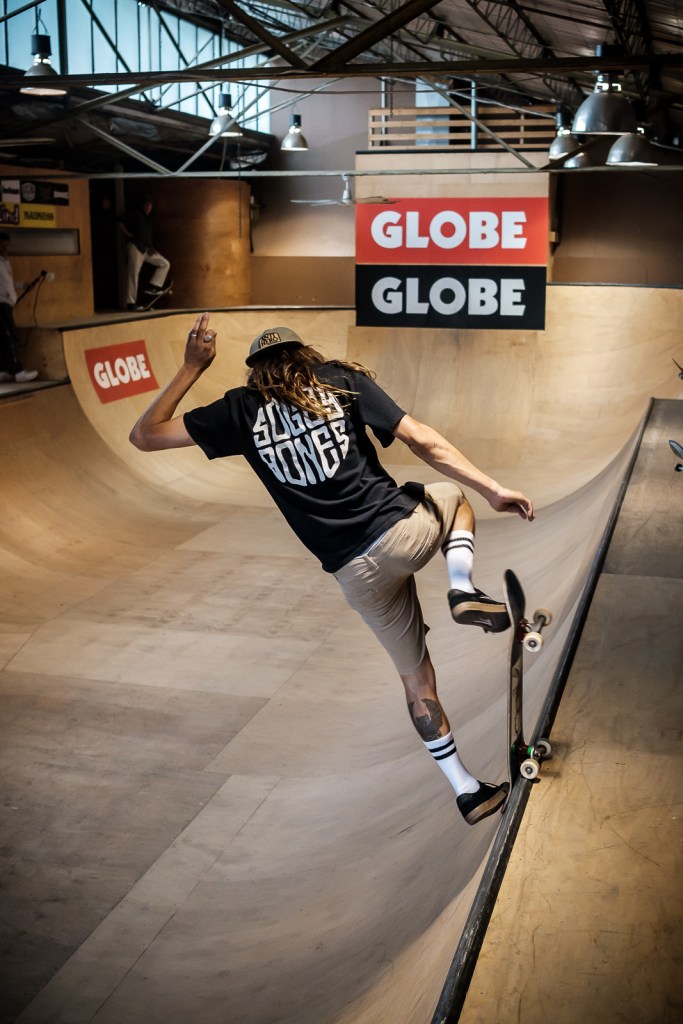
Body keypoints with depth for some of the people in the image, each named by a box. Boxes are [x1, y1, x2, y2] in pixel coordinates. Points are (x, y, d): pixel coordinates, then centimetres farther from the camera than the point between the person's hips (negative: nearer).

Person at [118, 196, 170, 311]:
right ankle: (131, 302, -10)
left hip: (147, 249, 7)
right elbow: (121, 223, -6)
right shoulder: (135, 214, 2)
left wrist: (153, 249, 13)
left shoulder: (149, 220, 22)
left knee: (165, 264, 1)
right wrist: (127, 234, -12)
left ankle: (152, 287, -3)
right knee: (133, 274, -10)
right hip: (135, 246, -7)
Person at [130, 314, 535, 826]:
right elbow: (424, 441, -3)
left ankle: (467, 789, 26)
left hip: (356, 573, 1)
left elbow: (145, 435, 13)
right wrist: (493, 489, 0)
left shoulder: (241, 410, 7)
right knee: (455, 497, 34)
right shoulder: (341, 379, 6)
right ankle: (463, 591, 7)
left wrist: (191, 368, 18)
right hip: (403, 528, -1)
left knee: (417, 676, 21)